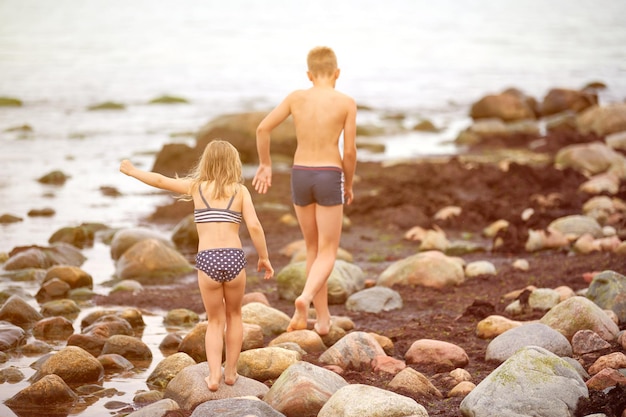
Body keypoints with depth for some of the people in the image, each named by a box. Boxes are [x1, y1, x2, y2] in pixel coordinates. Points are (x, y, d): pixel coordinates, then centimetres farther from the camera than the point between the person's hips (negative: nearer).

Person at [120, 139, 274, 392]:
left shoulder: (196, 187, 9)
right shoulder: (240, 191, 6)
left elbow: (160, 181, 17)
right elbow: (254, 226, -4)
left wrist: (133, 171, 33)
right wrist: (264, 258, 6)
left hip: (207, 260, 0)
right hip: (234, 258, 0)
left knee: (215, 321, 14)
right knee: (234, 315, 22)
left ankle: (214, 375, 1)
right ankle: (230, 371, 24)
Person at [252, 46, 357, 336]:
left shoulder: (296, 97, 1)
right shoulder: (346, 103, -6)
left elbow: (263, 129, -5)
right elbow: (350, 151, -7)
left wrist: (265, 165, 8)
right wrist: (349, 185, 8)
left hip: (300, 176, 3)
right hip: (329, 177, -3)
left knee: (313, 248, 18)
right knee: (328, 253, 3)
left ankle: (322, 318, 21)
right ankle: (305, 298, -26)